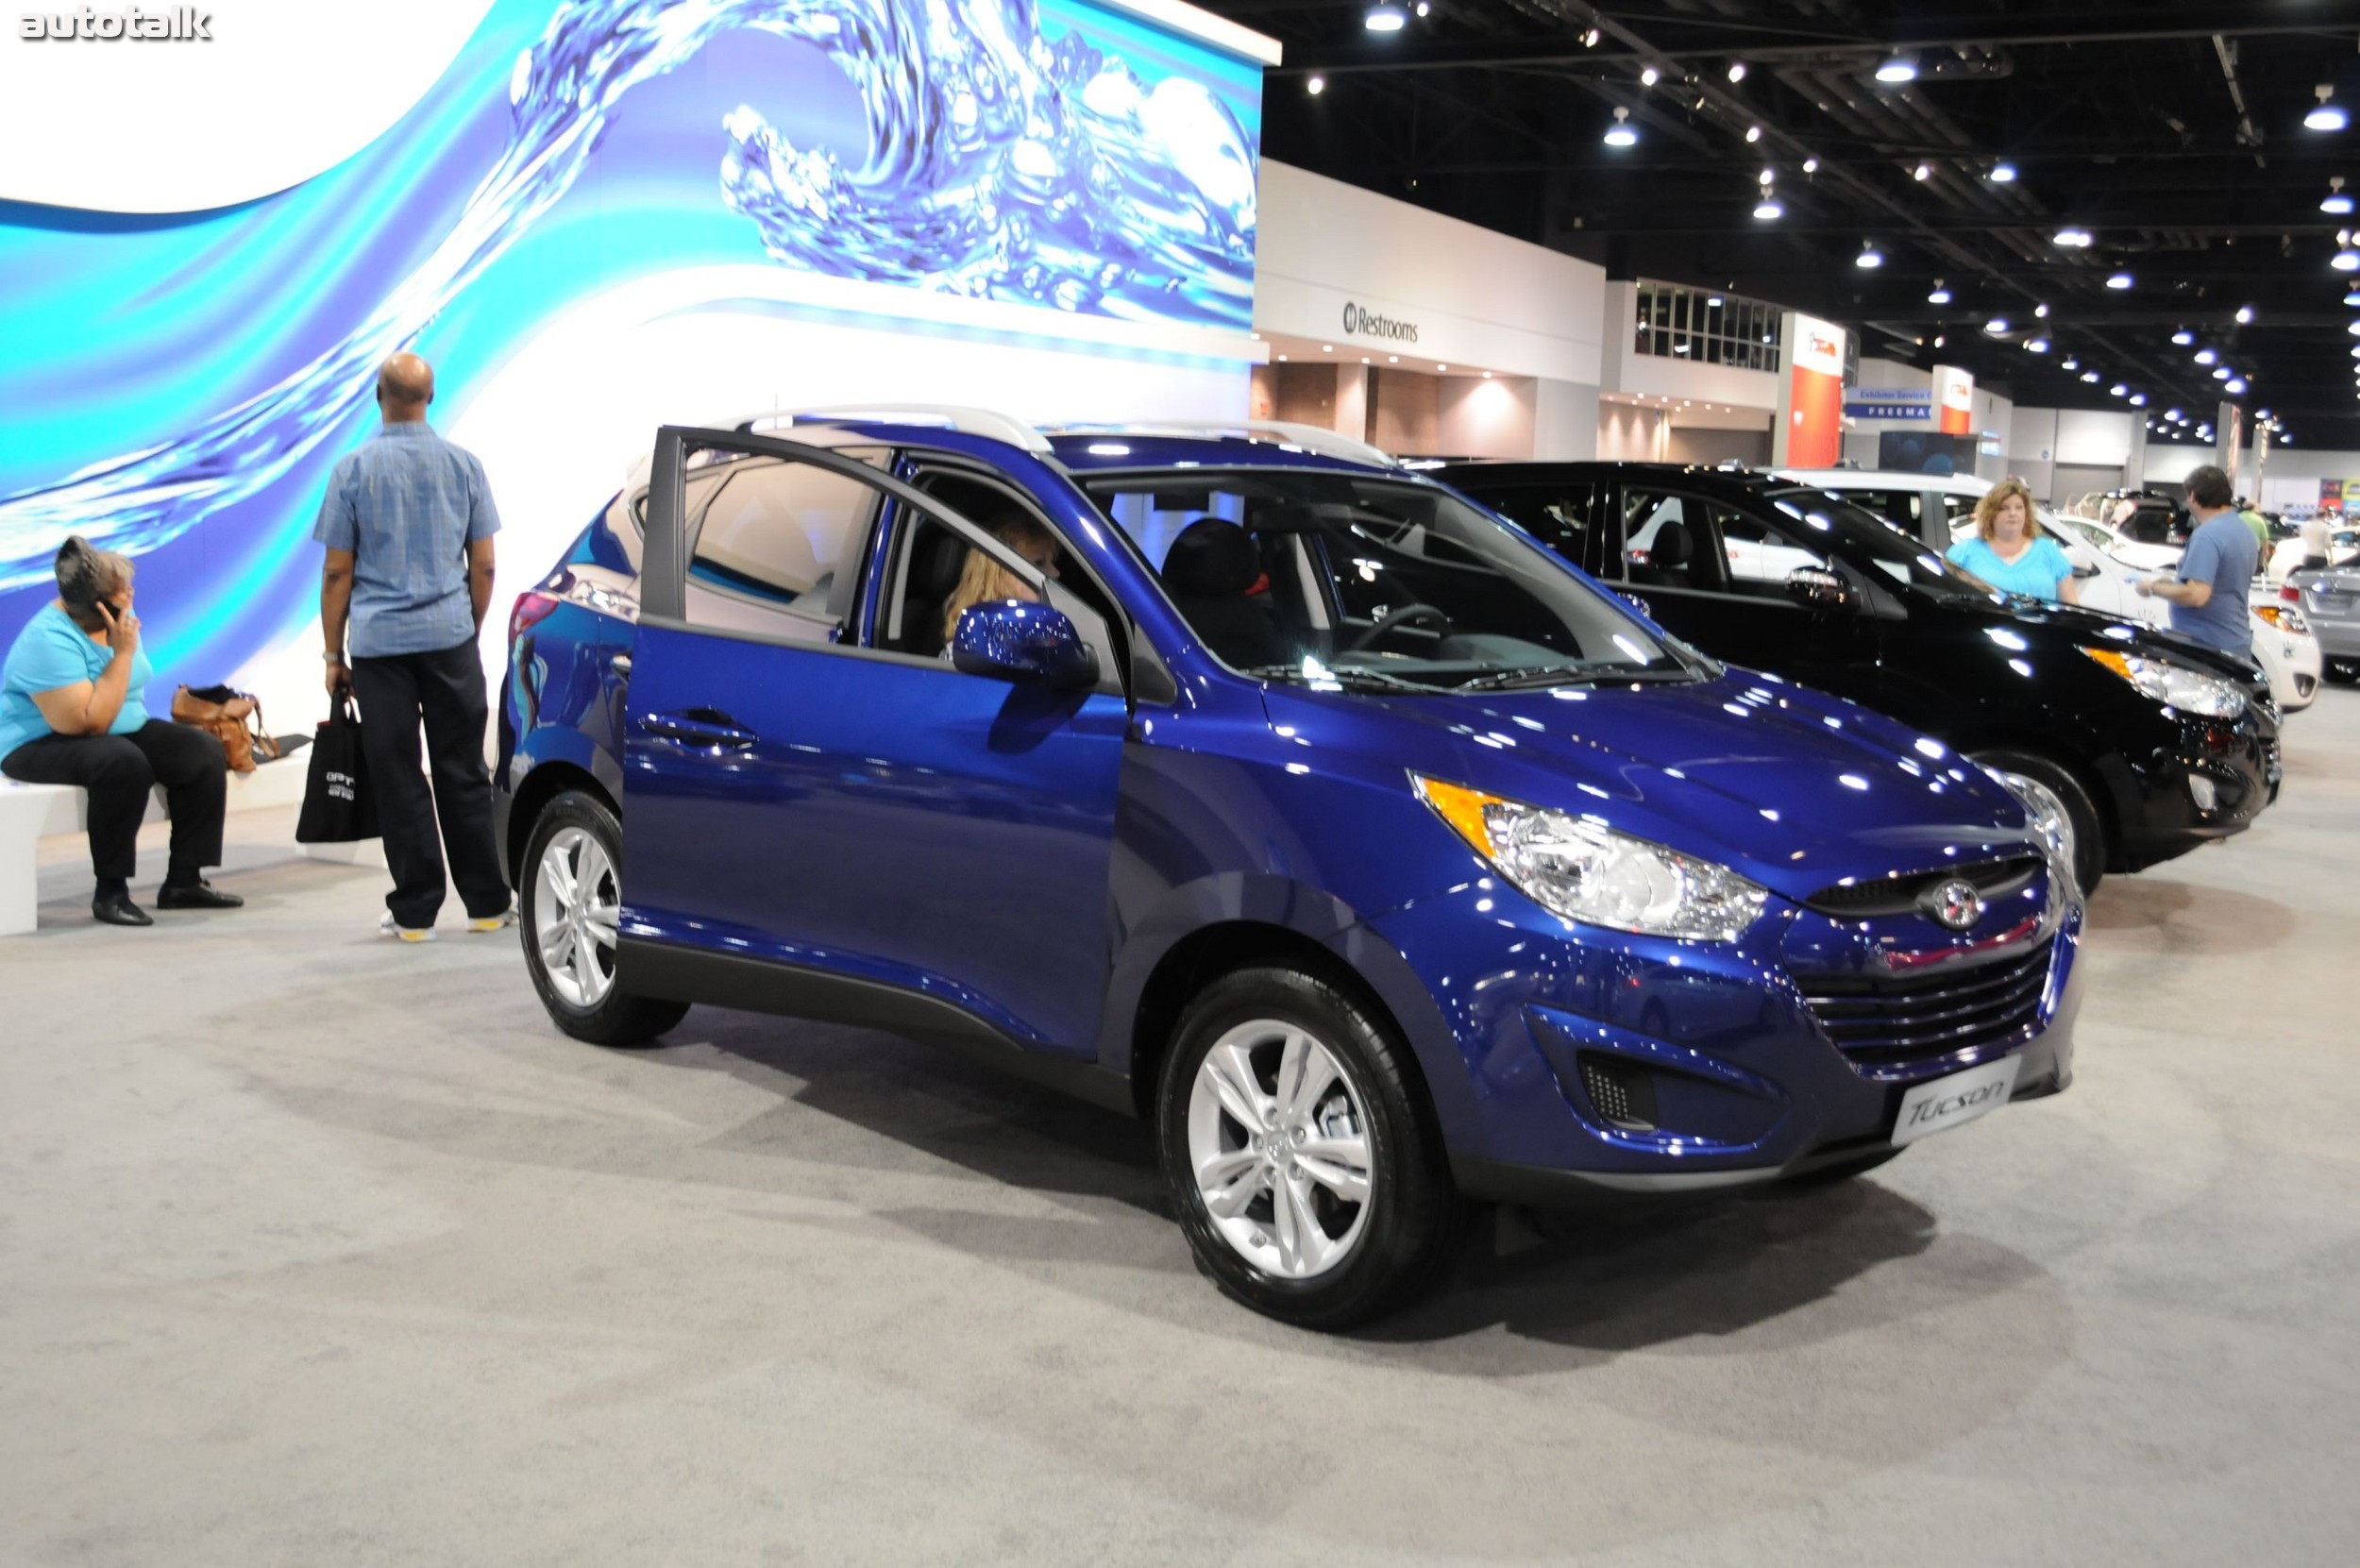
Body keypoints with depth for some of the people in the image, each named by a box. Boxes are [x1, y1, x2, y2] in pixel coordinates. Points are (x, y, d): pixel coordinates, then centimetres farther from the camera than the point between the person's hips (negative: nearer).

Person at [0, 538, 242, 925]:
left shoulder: (116, 617, 0)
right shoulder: (49, 640, -24)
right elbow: (90, 723, -31)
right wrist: (123, 653, -28)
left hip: (122, 731, 8)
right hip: (43, 745, -8)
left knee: (205, 754, -11)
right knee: (124, 764, -37)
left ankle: (184, 880, -9)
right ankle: (110, 892, -25)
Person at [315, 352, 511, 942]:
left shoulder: (353, 469, -1)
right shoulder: (464, 465, 4)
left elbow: (337, 574, -1)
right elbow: (483, 566, 6)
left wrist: (334, 656, 6)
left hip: (379, 642, -2)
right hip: (450, 635, 2)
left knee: (398, 781, 2)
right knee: (462, 773, 8)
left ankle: (415, 911, 5)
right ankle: (486, 903, 12)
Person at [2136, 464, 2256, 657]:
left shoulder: (2207, 535, -18)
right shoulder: (2242, 529, 13)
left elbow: (2196, 595, -26)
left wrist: (2154, 588, -12)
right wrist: (2173, 583, 22)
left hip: (2208, 645, -10)